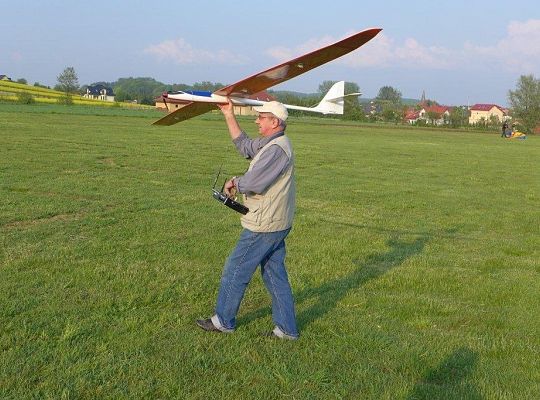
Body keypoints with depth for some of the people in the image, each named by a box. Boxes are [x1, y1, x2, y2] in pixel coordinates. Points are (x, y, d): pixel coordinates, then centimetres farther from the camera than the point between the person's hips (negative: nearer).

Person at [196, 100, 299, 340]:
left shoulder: (276, 149, -21)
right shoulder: (272, 143, 12)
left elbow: (252, 182, -26)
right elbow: (244, 146, 22)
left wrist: (233, 183, -4)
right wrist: (229, 115, 20)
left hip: (264, 226, -10)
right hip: (277, 224, 10)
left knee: (235, 271, 5)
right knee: (275, 275, 13)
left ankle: (223, 321, 20)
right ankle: (287, 329, 18)